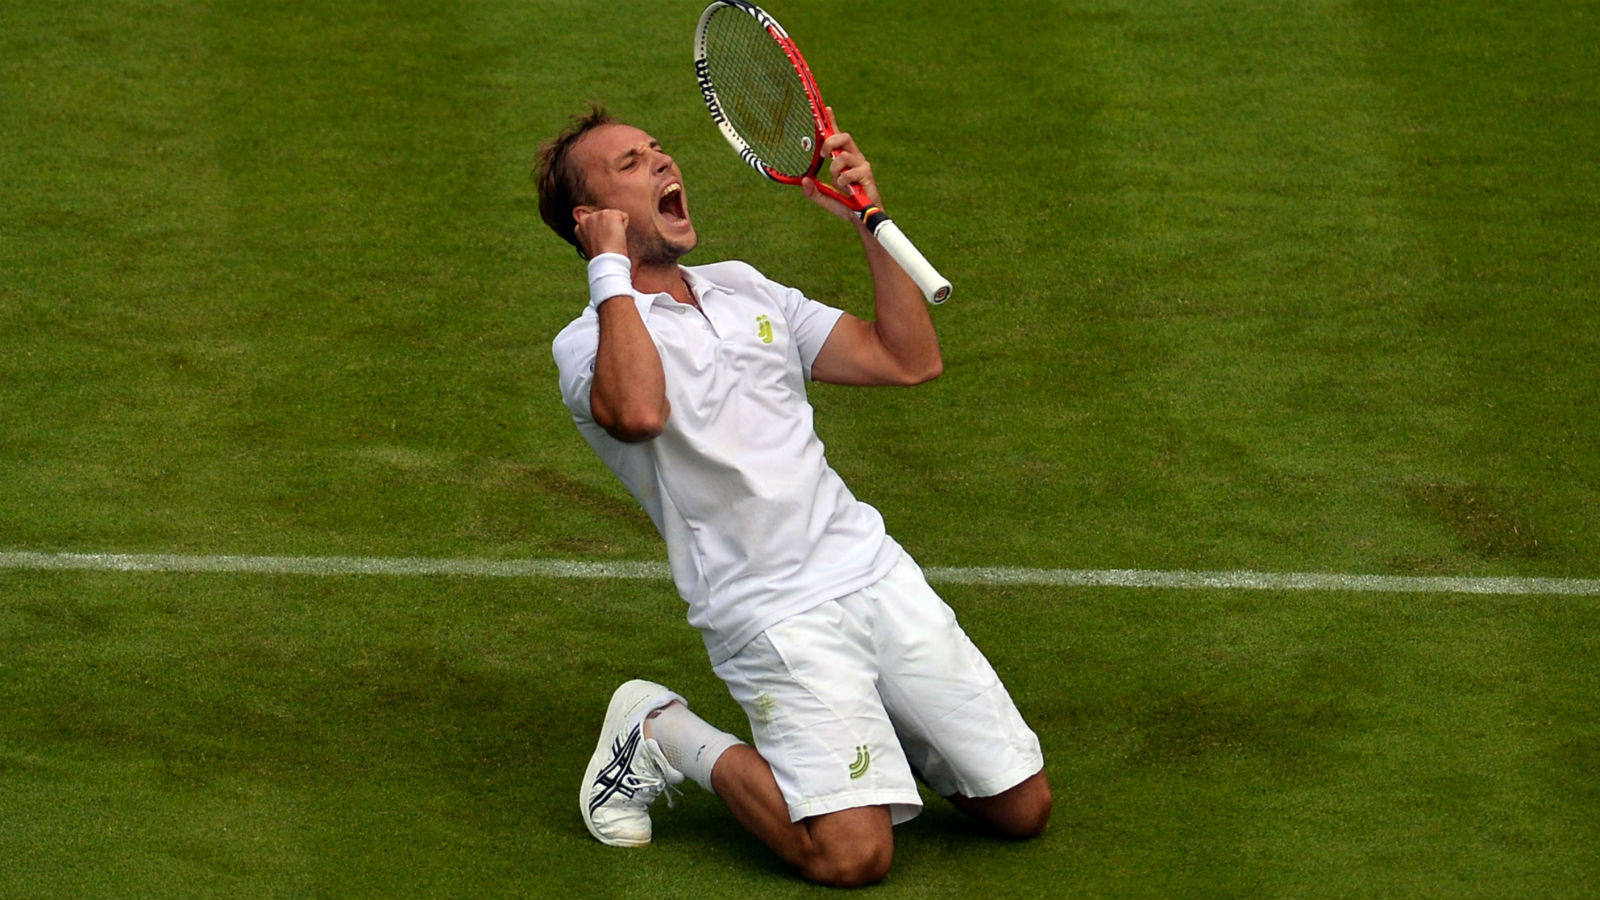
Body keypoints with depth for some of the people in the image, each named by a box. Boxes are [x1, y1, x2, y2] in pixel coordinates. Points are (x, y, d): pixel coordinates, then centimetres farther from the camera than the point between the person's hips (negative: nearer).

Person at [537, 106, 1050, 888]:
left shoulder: (742, 288, 17)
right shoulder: (589, 344, -4)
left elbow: (911, 361, 15)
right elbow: (639, 412, -30)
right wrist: (610, 267, -16)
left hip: (877, 573, 6)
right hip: (775, 617, -6)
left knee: (1022, 809, 1)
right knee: (852, 853, -22)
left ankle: (866, 727, 23)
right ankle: (665, 737, 1)